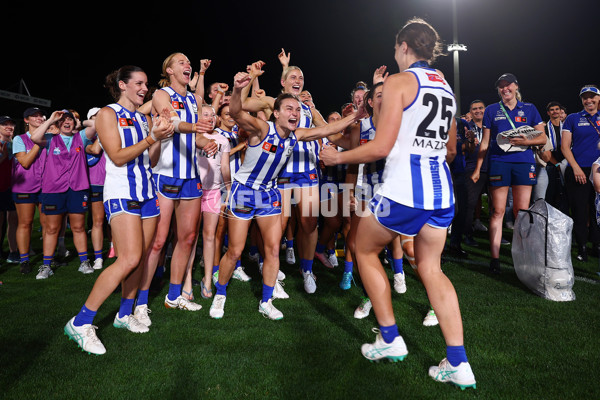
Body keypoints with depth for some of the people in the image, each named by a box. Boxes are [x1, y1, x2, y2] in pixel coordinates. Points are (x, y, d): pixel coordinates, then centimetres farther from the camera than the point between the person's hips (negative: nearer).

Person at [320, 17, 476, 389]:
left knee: (365, 249, 14)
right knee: (431, 267, 15)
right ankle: (458, 363, 11)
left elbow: (381, 147, -12)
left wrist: (337, 157, 0)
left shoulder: (399, 81, -4)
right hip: (442, 190, 7)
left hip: (403, 189, -7)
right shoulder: (446, 86, 18)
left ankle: (390, 339, 17)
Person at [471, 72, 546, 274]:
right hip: (498, 162, -1)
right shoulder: (491, 110, 11)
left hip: (524, 162, 1)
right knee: (497, 211, -3)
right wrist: (477, 168, 7)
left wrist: (527, 141, -10)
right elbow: (485, 142, 12)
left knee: (522, 212, 0)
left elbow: (543, 138, 12)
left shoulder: (529, 109, 13)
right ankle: (495, 258, 0)